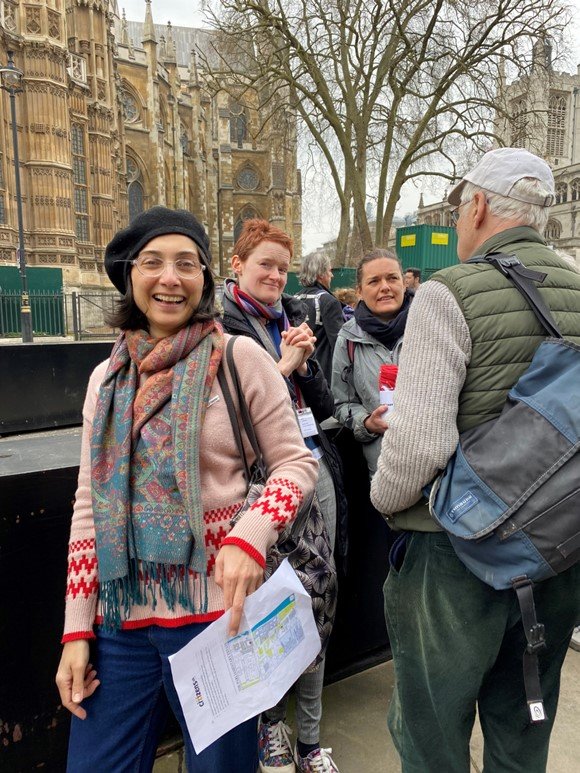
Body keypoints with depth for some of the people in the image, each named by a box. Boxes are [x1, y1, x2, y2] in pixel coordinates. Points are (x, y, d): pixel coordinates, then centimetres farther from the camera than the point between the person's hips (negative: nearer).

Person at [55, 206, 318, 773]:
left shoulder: (239, 357, -7)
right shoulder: (108, 376, 6)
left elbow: (296, 463, -4)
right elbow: (89, 507, 8)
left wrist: (249, 538, -22)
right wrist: (77, 630, 6)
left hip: (216, 609, -3)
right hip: (119, 621, 4)